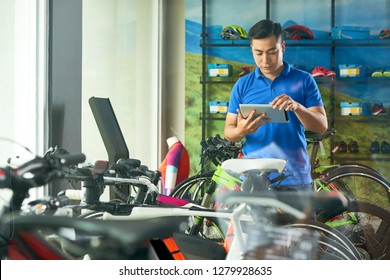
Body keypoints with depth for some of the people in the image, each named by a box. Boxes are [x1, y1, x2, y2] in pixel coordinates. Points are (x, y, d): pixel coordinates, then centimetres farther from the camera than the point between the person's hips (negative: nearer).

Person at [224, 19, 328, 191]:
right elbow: (228, 131, 8)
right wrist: (241, 131, -16)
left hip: (295, 179, -1)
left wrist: (297, 107, -21)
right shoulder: (243, 85, 9)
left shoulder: (304, 81, 5)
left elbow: (321, 126, -1)